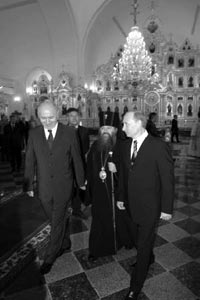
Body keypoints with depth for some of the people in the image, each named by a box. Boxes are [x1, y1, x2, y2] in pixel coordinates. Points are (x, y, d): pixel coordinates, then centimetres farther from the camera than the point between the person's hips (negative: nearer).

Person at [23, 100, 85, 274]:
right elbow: (30, 161, 1)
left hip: (63, 186, -2)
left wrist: (81, 181, 5)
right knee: (58, 220, 19)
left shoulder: (69, 133, -9)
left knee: (58, 222, 7)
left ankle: (50, 258, 28)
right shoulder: (34, 134, -3)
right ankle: (65, 244, 46)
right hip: (44, 187, 3)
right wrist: (28, 185, 2)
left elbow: (76, 159, -2)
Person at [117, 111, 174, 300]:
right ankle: (148, 258, 55)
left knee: (143, 246, 10)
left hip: (149, 207, -5)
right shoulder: (125, 145, 0)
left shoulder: (159, 146, -19)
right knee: (138, 240, 24)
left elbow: (167, 179, -13)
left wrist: (166, 208, -9)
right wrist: (121, 197, 11)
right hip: (131, 204, 5)